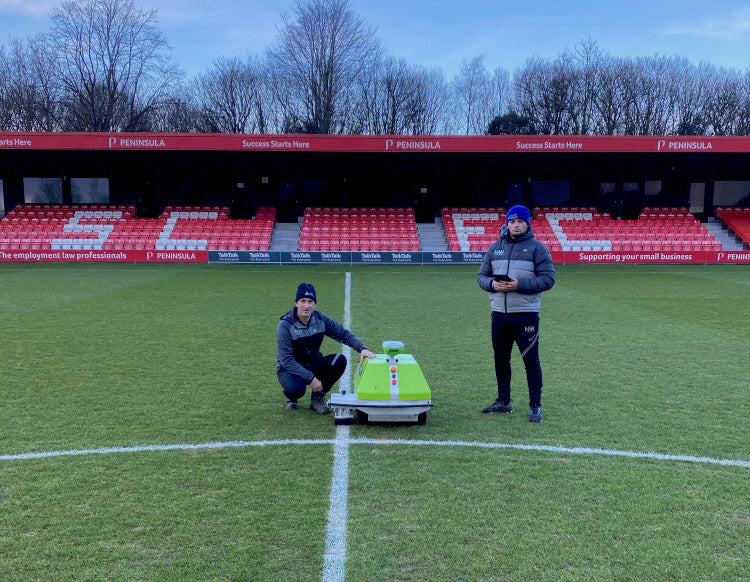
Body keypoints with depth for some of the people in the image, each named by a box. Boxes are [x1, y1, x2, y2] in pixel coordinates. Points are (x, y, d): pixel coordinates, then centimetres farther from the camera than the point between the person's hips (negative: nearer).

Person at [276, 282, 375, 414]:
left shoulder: (320, 319, -7)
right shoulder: (285, 325, -20)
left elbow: (344, 334, -2)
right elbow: (287, 360, -23)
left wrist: (362, 348, -20)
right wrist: (311, 378, -29)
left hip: (313, 366, 5)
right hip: (289, 368, -5)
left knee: (340, 360, -21)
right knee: (297, 388, -38)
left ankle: (317, 398, -3)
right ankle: (291, 398, 3)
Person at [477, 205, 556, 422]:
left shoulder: (537, 247, -1)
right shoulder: (495, 247, 12)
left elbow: (547, 279, -8)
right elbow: (482, 276, 12)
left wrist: (519, 284, -19)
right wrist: (493, 284, -10)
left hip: (526, 314, -5)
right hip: (499, 313, 5)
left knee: (531, 360, -2)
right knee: (500, 358, 13)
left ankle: (535, 406, 8)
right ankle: (503, 401, 28)